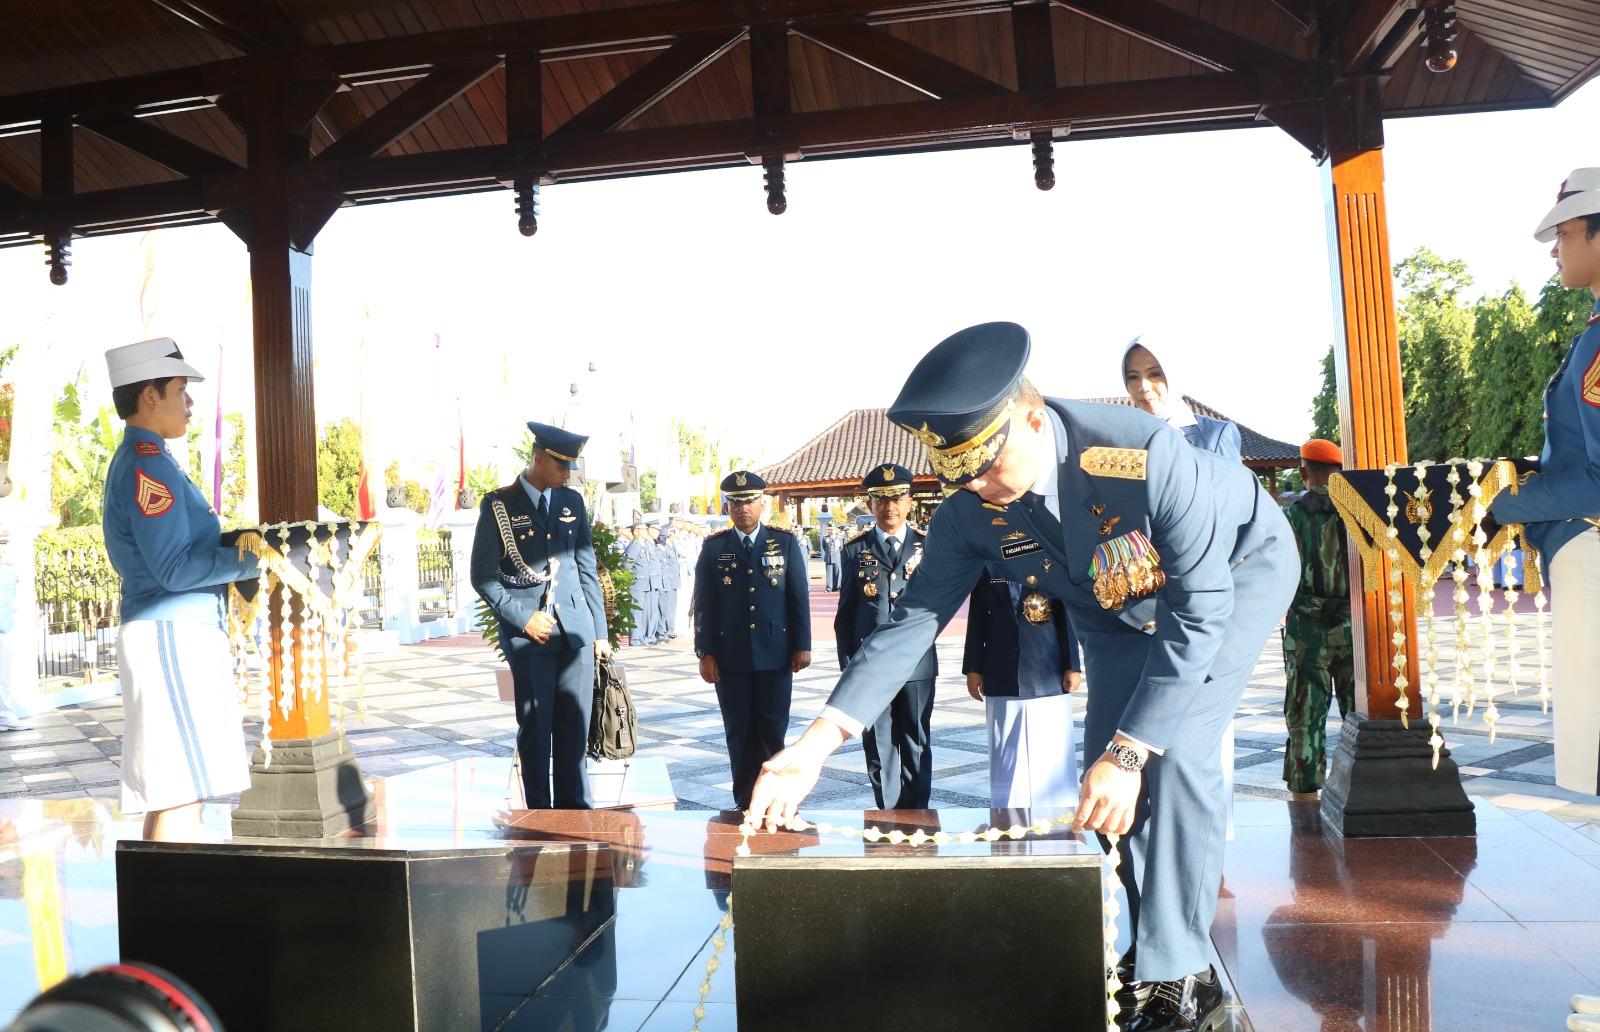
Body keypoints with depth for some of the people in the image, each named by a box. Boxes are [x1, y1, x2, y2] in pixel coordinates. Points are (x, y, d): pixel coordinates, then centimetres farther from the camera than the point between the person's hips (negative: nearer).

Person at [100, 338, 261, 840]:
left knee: (167, 792, 12)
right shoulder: (148, 464, -12)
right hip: (173, 634, -10)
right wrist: (254, 558, -14)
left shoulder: (138, 460, 20)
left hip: (176, 634, 10)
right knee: (184, 788, -10)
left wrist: (245, 544, 13)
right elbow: (174, 569, -19)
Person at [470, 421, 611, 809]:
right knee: (535, 729, 2)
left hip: (575, 630, 3)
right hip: (528, 632, -3)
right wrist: (523, 618, -10)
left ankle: (575, 809, 14)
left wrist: (600, 630, 9)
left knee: (575, 729, 4)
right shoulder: (498, 504, -1)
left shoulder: (572, 501, 11)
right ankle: (540, 813, 13)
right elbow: (483, 576, -1)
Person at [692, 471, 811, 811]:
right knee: (739, 732, 6)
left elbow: (799, 597, 3)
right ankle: (745, 802, 16)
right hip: (730, 655, 0)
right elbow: (703, 603, 3)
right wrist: (705, 653, -2)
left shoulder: (785, 542, 4)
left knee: (773, 730, 4)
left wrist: (802, 645, -1)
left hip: (775, 652, 0)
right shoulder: (713, 547, 5)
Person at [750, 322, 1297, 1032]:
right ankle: (1155, 945, 21)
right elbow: (914, 619, -23)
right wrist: (816, 744, -34)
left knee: (1174, 748, -21)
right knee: (1106, 771, 0)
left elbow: (1198, 613, -37)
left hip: (1239, 569, -5)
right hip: (1118, 604, 6)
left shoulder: (1142, 455, -41)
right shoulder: (968, 513, -24)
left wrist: (1129, 754, -41)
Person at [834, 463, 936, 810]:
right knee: (878, 747, 6)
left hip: (916, 662, 0)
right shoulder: (855, 549, 5)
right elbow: (845, 613, 7)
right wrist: (847, 664, 3)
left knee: (916, 745, 7)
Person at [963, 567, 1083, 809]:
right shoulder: (985, 563, 6)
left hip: (1048, 675, -1)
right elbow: (977, 616, 7)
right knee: (1007, 757, 7)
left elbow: (1065, 614, 2)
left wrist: (1072, 666, -3)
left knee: (1052, 757, 2)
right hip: (1002, 678, 1)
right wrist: (973, 668, 4)